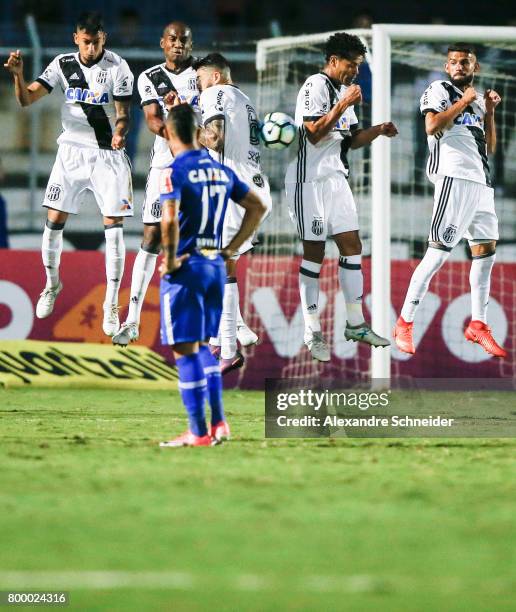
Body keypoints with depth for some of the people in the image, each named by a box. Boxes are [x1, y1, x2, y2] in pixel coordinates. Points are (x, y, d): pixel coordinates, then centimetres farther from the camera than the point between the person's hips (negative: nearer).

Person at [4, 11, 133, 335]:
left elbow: (124, 113, -9)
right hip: (72, 150, 2)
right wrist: (18, 75, -25)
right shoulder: (63, 65, -2)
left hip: (108, 153, -2)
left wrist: (119, 133, -32)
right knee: (54, 220, -1)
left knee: (113, 225, -8)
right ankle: (52, 284, 24)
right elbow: (27, 99, -5)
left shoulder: (117, 67, -9)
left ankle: (112, 305, -1)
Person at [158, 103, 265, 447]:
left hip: (185, 269, -7)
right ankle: (219, 422, 13)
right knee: (202, 345, 19)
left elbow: (169, 219, -26)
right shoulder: (222, 171, 10)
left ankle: (198, 433, -1)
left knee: (185, 350, -1)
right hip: (216, 266, 7)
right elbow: (258, 208, 17)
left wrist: (170, 261, -14)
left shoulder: (175, 171, -12)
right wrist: (231, 250, 16)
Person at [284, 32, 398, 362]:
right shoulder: (316, 86, -12)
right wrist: (343, 106, -24)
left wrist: (377, 131, 4)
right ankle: (313, 332, 1)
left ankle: (356, 324, 12)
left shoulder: (343, 91, 16)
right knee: (314, 251, -4)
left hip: (336, 178, 9)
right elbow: (314, 133, -21)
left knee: (352, 245, 6)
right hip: (310, 180, -9)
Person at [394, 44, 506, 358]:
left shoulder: (478, 100, 22)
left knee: (486, 251, 9)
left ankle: (478, 325, 18)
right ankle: (405, 324, -12)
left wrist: (490, 111, 11)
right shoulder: (439, 90, 1)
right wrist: (464, 102, -10)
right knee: (439, 252, -14)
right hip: (455, 177, -8)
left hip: (482, 182, 8)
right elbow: (432, 126, -16)